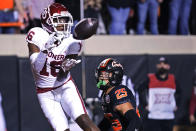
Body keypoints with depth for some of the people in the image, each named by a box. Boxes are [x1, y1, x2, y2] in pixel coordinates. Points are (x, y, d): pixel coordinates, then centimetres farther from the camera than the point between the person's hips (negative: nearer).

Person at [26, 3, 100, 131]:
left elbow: (60, 78, -8)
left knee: (83, 119, -20)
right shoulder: (37, 35, -13)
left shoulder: (72, 43, -9)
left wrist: (66, 68, -31)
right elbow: (36, 67, -20)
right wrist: (46, 49, -35)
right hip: (46, 95, -1)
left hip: (65, 87, 1)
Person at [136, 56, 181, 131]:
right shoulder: (150, 79, -3)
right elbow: (139, 90, 4)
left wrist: (176, 104, 11)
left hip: (168, 116, 4)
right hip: (152, 116, -4)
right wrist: (144, 104, -2)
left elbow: (178, 92, 22)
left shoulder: (172, 79, 7)